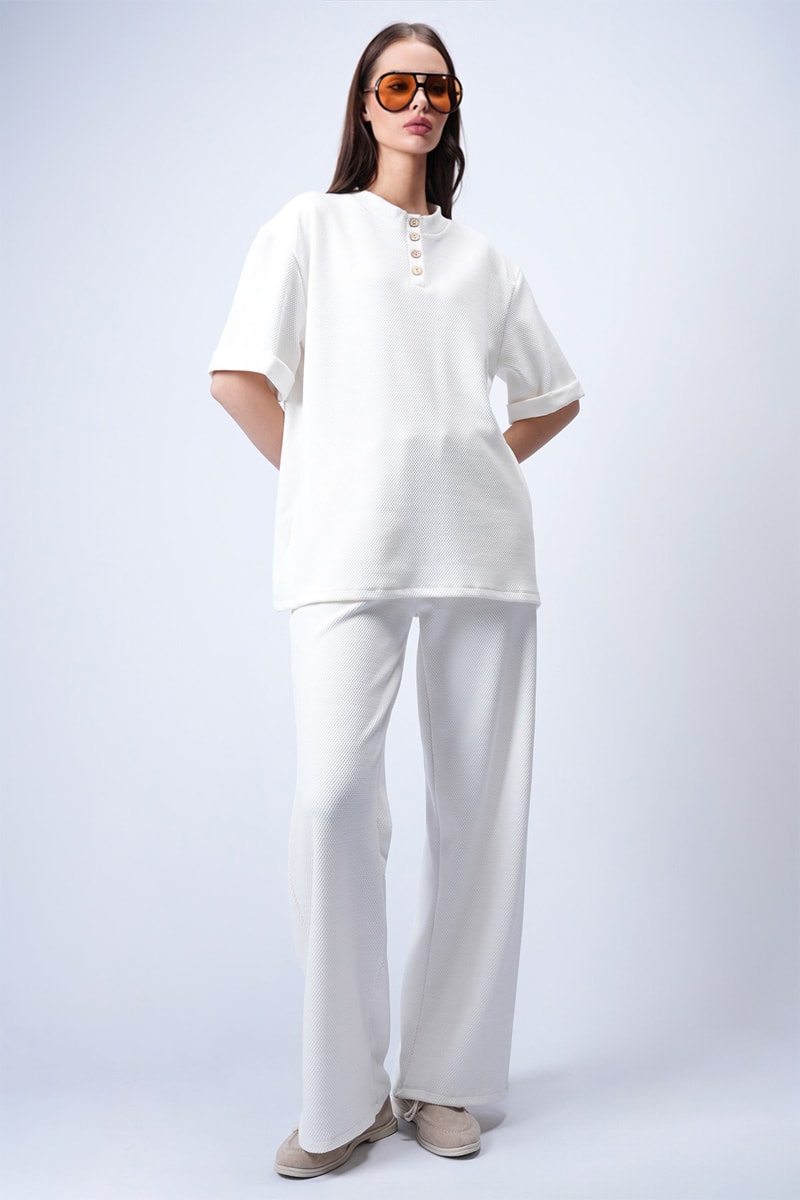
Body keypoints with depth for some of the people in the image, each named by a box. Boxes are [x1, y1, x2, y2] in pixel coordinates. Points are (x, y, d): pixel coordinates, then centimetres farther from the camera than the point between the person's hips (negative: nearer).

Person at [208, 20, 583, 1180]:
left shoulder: (484, 256, 22)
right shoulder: (310, 225, 14)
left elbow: (555, 394, 27)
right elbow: (238, 375, 5)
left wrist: (484, 467, 14)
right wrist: (320, 479, 2)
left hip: (480, 546, 4)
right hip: (348, 548, -3)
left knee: (478, 804, 0)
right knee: (334, 794, -17)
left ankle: (443, 1077, 12)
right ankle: (343, 1096, -3)